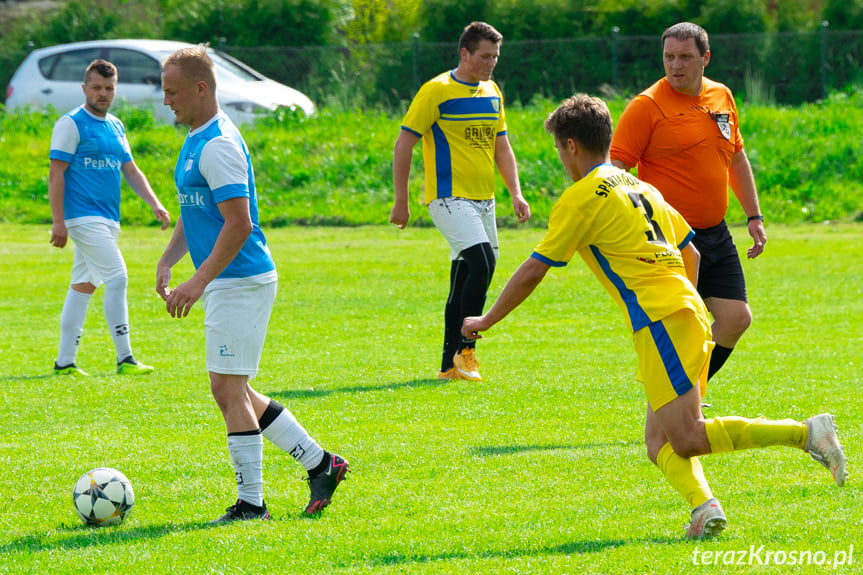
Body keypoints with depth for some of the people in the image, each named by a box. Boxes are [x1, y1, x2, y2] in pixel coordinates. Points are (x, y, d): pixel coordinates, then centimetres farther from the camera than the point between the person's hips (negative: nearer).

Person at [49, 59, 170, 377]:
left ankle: (65, 361, 14)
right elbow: (56, 174, -11)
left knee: (83, 286, 10)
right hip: (84, 217, -8)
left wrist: (155, 204, 5)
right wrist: (58, 221, -17)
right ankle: (124, 358, -12)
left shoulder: (115, 126, 16)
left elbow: (131, 170, 19)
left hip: (108, 219, 8)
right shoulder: (72, 124, -8)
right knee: (117, 279, -14)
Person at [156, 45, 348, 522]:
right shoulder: (196, 140, 15)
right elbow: (193, 214, 25)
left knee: (228, 390, -7)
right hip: (226, 285, 10)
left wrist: (199, 281, -24)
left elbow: (238, 225, -23)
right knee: (235, 393, 13)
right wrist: (166, 261, 13)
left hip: (240, 283, -10)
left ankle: (251, 504, -2)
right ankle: (319, 462, 19)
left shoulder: (218, 145, -18)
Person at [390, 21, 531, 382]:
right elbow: (404, 144, -7)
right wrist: (401, 201, -9)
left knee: (464, 279, 8)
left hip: (484, 200, 7)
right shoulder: (437, 91, -8)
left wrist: (516, 193, 8)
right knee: (482, 261, -23)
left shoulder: (492, 93, 13)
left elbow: (501, 147, 21)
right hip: (449, 197, -7)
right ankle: (464, 350, -14)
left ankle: (450, 366, 14)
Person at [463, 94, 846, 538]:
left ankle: (804, 432, -19)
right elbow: (690, 254, 29)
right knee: (660, 444, 7)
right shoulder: (640, 188, 23)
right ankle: (704, 507, -16)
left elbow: (533, 272, 0)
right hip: (689, 310, 9)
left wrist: (487, 320, 12)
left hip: (661, 320, -9)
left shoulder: (581, 198, -2)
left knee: (687, 440, -14)